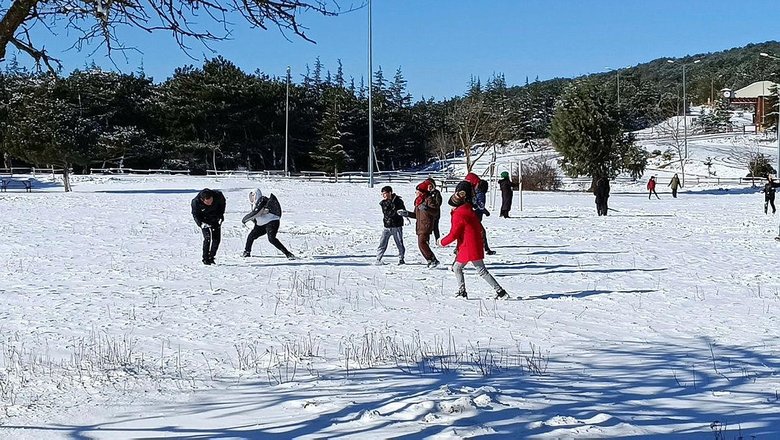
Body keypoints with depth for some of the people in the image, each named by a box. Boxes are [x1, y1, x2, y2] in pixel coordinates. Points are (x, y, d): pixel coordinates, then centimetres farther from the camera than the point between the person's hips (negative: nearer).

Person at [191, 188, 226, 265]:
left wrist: (221, 215, -6)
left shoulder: (218, 195, -28)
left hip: (215, 219, 3)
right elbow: (195, 215, -15)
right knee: (207, 237, -18)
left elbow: (222, 203, -4)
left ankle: (211, 257, 14)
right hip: (204, 220, -3)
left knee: (217, 239, -1)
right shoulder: (196, 202, -31)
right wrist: (201, 224, -30)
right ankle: (205, 259, -9)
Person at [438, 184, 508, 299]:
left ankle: (500, 291, -5)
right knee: (457, 268, 16)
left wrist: (442, 242, -1)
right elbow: (479, 228, 17)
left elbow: (453, 235, -15)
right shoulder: (470, 210, 11)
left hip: (469, 248, -9)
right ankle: (462, 292, 16)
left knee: (481, 271, -4)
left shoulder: (458, 214, -15)